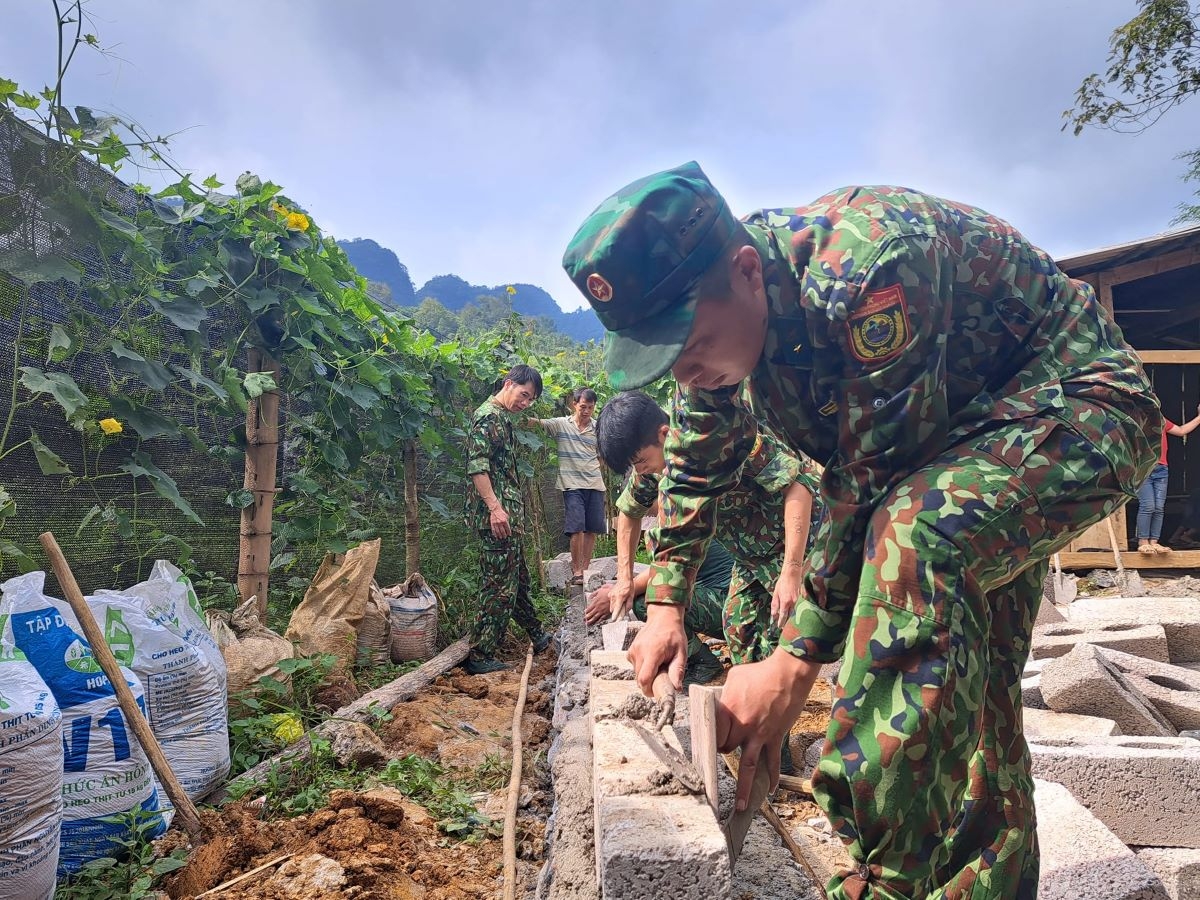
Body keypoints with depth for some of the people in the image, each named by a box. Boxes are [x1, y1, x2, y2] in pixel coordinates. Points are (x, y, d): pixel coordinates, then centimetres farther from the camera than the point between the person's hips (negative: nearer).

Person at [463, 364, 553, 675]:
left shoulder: (503, 418, 20)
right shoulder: (488, 416, -12)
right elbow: (476, 466, -21)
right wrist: (495, 507, -27)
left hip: (508, 514, 10)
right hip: (496, 515, -10)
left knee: (518, 578, 20)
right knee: (501, 585, -6)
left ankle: (536, 636, 34)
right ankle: (478, 657, 0)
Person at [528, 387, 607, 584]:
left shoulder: (598, 428, 9)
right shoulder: (561, 424, 0)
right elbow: (538, 423, -13)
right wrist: (526, 419, -32)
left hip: (595, 484, 4)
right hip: (572, 484, -3)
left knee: (592, 529, 6)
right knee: (576, 527, -9)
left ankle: (585, 569, 17)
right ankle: (576, 571, 1)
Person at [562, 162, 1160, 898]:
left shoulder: (865, 266, -35)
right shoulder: (719, 312, -8)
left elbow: (870, 482, -32)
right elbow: (698, 465, 5)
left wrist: (796, 661, -27)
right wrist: (664, 603, 2)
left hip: (1079, 410, -8)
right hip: (948, 436, 9)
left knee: (914, 538, -35)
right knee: (967, 683, 8)